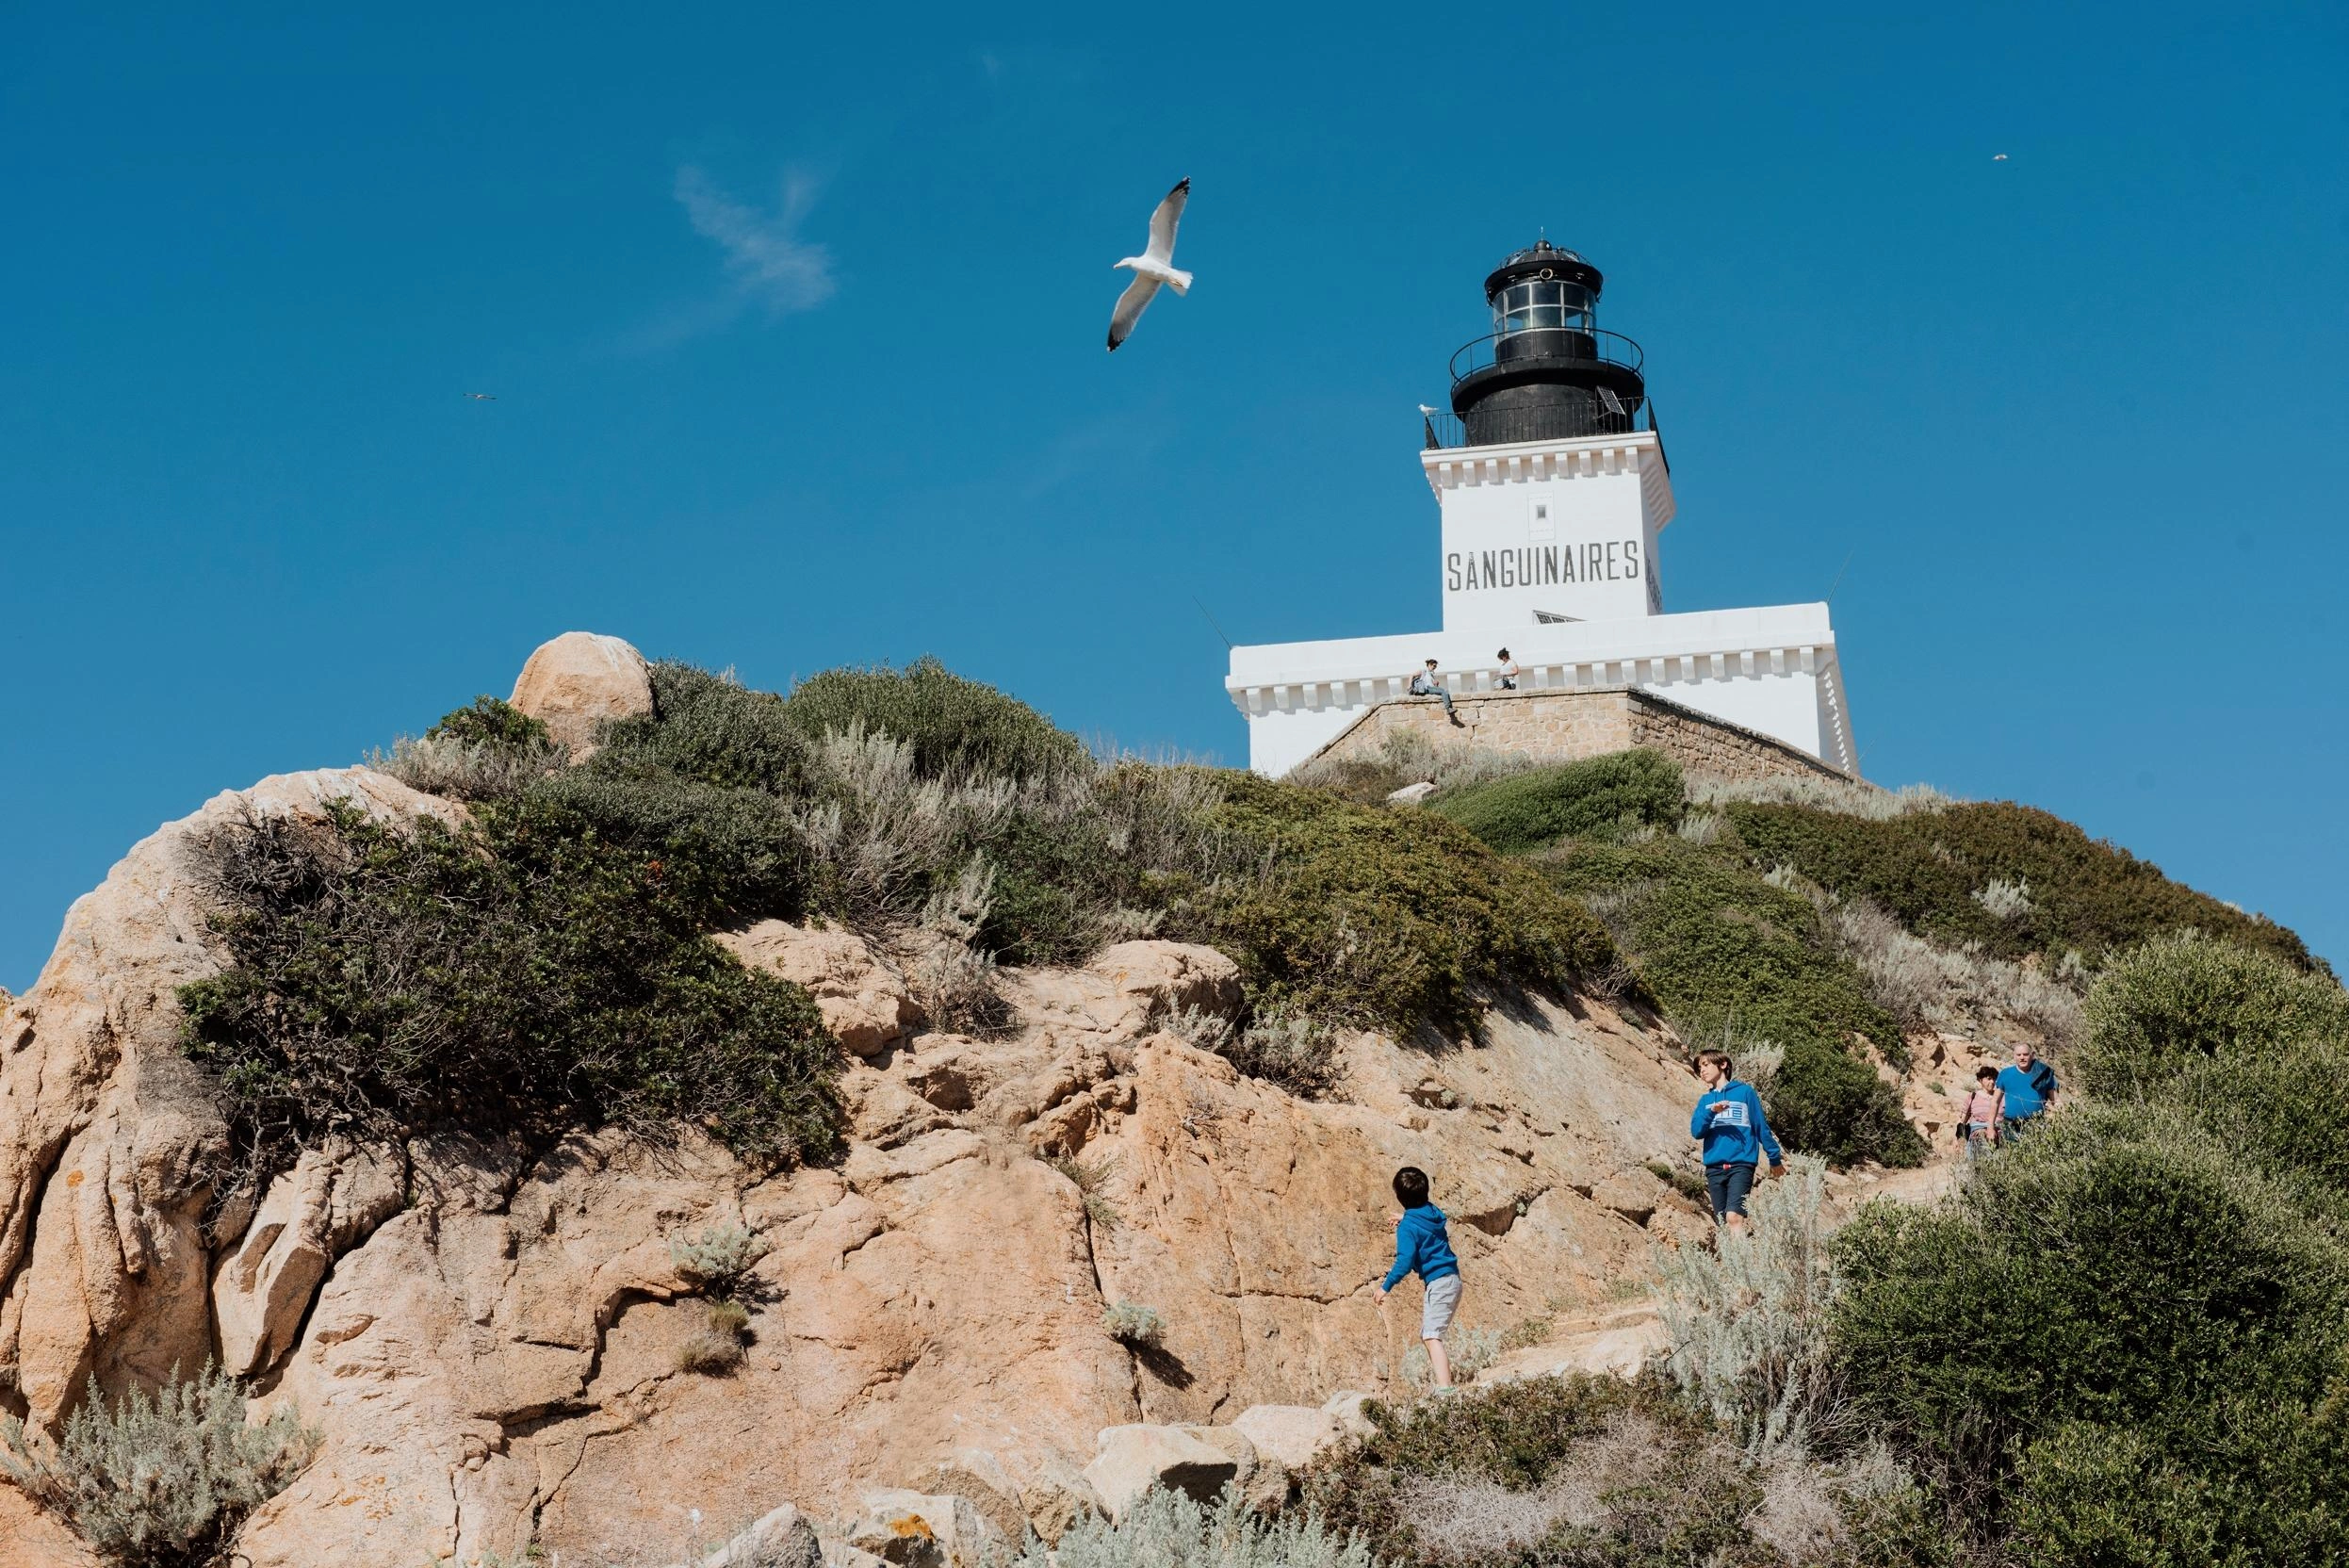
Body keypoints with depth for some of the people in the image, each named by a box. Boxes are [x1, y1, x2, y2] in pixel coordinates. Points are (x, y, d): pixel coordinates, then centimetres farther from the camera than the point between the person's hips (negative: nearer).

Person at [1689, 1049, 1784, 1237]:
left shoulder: (1745, 1092, 7)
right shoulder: (1705, 1100, 17)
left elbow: (1761, 1126, 7)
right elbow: (1696, 1132, 3)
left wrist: (1775, 1156, 6)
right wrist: (1711, 1112, -13)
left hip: (1741, 1164, -5)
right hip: (1714, 1167, 5)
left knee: (1734, 1217, -20)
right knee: (1722, 1222, 2)